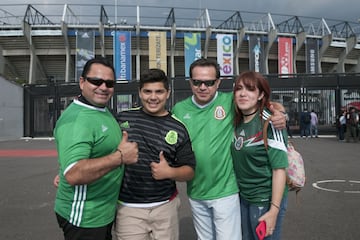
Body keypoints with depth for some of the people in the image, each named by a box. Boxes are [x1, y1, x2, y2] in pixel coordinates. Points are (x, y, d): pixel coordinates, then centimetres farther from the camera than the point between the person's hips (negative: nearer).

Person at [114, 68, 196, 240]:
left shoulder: (178, 128, 0)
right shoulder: (123, 118, -1)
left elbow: (189, 171, 5)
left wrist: (169, 172, -15)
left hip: (165, 207, 1)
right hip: (128, 208, -1)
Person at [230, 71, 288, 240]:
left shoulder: (270, 123, -17)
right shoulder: (237, 122, 2)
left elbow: (279, 169, -19)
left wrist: (274, 211, -21)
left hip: (265, 200, -6)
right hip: (242, 197, 6)